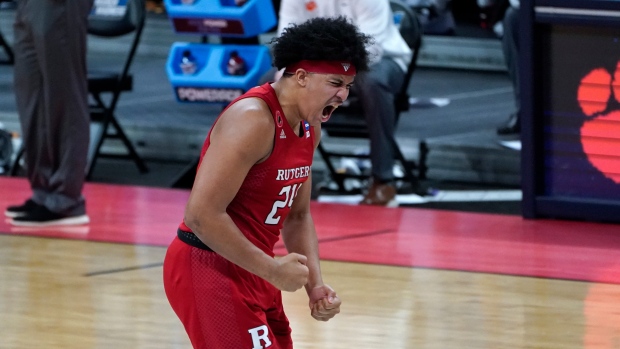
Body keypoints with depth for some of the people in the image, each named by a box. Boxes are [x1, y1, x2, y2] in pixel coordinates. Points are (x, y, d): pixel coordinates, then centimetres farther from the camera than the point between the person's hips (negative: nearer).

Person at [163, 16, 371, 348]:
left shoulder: (308, 127, 7)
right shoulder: (253, 120, -23)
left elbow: (298, 215, 18)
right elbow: (202, 214, -27)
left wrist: (315, 284, 3)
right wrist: (272, 269, -20)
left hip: (249, 269, 10)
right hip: (208, 269, -10)